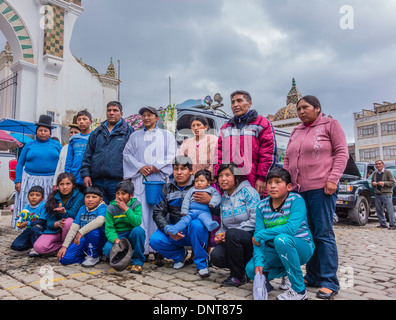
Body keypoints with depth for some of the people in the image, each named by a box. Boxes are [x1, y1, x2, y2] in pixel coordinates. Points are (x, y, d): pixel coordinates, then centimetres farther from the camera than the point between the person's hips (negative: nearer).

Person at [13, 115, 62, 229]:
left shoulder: (56, 145, 9)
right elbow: (20, 164, 10)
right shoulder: (29, 145, 10)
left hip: (51, 181, -1)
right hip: (31, 180, 1)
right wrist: (18, 181, -1)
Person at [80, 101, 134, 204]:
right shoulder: (97, 132, 17)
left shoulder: (128, 131, 4)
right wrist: (86, 174, 7)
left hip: (118, 180, -4)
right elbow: (87, 155, 17)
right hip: (97, 181, 4)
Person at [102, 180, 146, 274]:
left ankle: (138, 261, -15)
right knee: (107, 250, -30)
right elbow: (109, 229, -8)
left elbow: (137, 222, -23)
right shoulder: (111, 208, -2)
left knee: (138, 230, -34)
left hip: (132, 236, 0)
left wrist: (126, 208, -27)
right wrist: (116, 240, -28)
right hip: (117, 236, 1)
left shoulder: (136, 204, -6)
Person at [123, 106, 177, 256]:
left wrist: (157, 167, -8)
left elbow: (172, 155, 5)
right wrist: (139, 166, -4)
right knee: (141, 212, -5)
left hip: (160, 178, -1)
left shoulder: (166, 135, 14)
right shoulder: (135, 136, 20)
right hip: (140, 178, 2)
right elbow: (127, 153, 13)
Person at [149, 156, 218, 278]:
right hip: (175, 233, 4)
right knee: (154, 240, -21)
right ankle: (180, 254, 11)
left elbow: (218, 212, -10)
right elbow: (158, 212, 0)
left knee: (196, 224, -36)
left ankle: (202, 262, -10)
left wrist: (210, 201, -33)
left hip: (196, 233, -3)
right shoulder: (167, 188, 6)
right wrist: (168, 229, -19)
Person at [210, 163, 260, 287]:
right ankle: (246, 266, 6)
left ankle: (239, 276, -13)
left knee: (232, 233, -34)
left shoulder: (247, 191, -7)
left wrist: (227, 234, -18)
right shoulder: (223, 198, 13)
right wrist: (219, 235, -5)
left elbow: (255, 220, -16)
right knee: (215, 256, -21)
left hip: (252, 238, -5)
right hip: (233, 241, 6)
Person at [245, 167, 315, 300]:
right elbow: (258, 236, -7)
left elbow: (292, 228, -31)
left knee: (282, 239, -36)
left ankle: (299, 290, -18)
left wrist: (260, 235, -25)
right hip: (275, 251, 5)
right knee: (251, 269, -15)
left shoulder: (296, 200, -17)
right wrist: (258, 261, -22)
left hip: (302, 247, -5)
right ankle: (287, 271, 12)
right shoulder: (262, 206, -3)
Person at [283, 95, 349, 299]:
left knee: (323, 234, -3)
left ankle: (329, 282, 6)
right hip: (298, 190, 6)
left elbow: (342, 153, -2)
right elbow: (288, 159, 19)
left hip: (321, 188, -5)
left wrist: (333, 179, -13)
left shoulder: (330, 124, 4)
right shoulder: (296, 132, 19)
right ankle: (313, 276, 19)